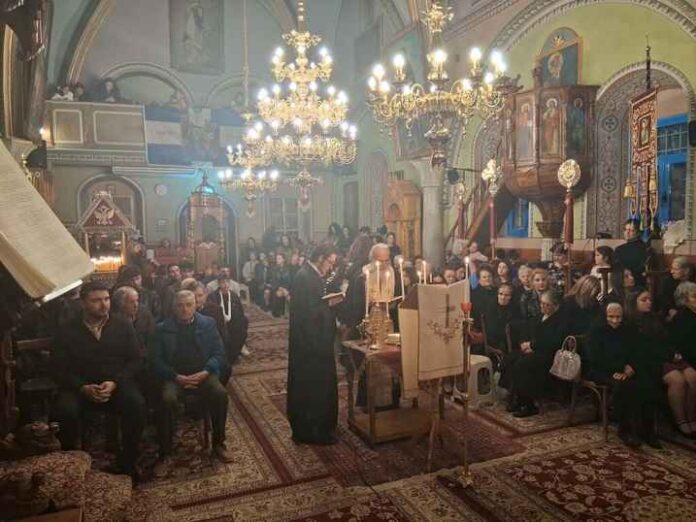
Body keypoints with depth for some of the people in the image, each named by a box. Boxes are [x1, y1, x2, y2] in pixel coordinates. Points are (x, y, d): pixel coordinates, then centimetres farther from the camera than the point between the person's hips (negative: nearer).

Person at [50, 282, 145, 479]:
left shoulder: (123, 326, 5)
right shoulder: (67, 331, 5)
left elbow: (136, 360, 2)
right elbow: (58, 368, 1)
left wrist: (115, 383, -15)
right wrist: (83, 387, -17)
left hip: (118, 384, 0)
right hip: (80, 386, 0)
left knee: (136, 404, -30)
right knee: (65, 410, -32)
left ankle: (127, 462, -11)